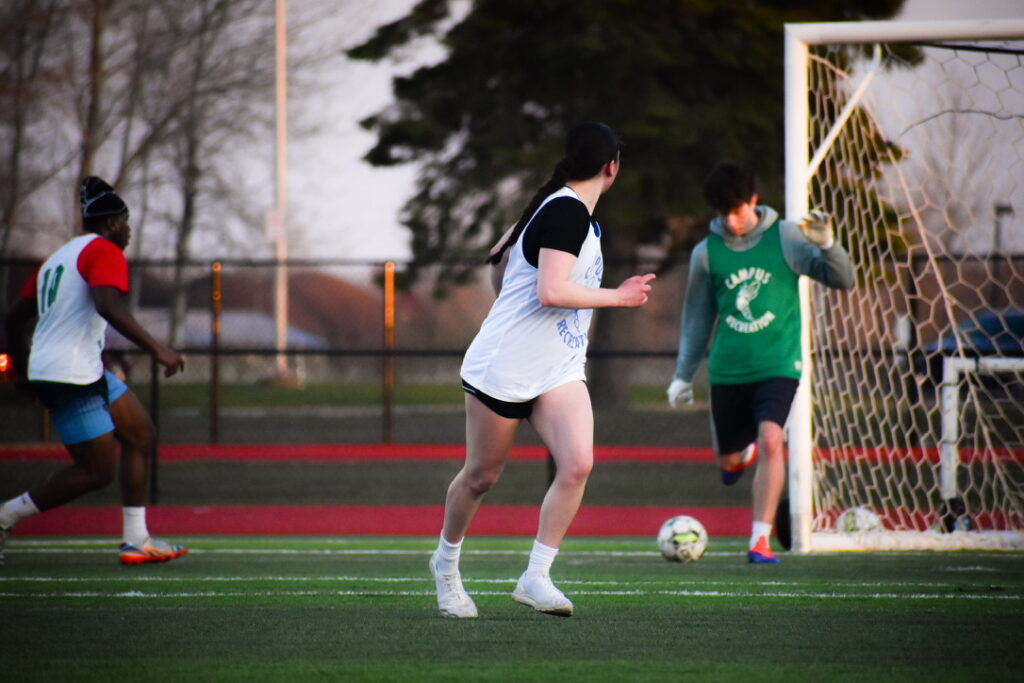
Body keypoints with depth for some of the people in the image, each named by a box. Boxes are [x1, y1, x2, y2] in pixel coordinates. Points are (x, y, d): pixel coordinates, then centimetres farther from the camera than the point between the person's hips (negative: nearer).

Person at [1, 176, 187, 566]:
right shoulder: (104, 252, -7)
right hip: (71, 379, -10)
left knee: (140, 433, 12)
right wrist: (157, 350, -25)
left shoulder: (59, 257, 20)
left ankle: (136, 541, 10)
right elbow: (109, 306, -26)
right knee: (97, 471, -7)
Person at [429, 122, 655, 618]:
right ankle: (446, 562, 33)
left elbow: (500, 255, 23)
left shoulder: (571, 212, 10)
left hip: (559, 371, 8)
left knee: (577, 464, -15)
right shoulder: (567, 213, -18)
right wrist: (618, 297, -18)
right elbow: (551, 291, -28)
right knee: (482, 476, 8)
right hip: (502, 370, -8)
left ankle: (536, 577, -10)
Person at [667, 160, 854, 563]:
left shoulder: (784, 238, -3)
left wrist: (827, 246, -25)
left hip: (777, 364, -3)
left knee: (770, 440, -23)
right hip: (727, 370, 3)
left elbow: (841, 280, -6)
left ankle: (761, 539, -18)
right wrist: (683, 374, 17)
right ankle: (743, 454, 50)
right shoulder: (707, 253, 3)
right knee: (727, 458, 10)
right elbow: (697, 317, 14)